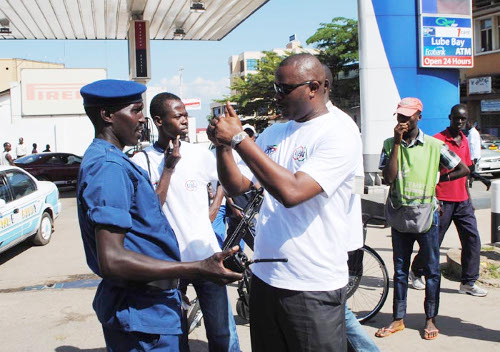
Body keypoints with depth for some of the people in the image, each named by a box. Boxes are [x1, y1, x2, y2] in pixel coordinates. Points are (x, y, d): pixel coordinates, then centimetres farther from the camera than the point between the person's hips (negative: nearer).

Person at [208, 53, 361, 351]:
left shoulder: (340, 136, -13)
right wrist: (223, 145, -9)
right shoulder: (273, 133, 8)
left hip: (314, 290, -6)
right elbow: (236, 186, 8)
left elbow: (291, 192, -26)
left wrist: (239, 138, -22)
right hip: (265, 278, 6)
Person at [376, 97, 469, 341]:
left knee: (432, 270, 7)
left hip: (426, 216, -2)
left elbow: (463, 169, 3)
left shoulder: (433, 145, -4)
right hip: (399, 217, 2)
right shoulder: (390, 144, 1)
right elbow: (388, 178, -13)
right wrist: (397, 142, -14)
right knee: (400, 270, 12)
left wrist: (436, 180, 1)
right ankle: (398, 319, 23)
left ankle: (431, 319, 21)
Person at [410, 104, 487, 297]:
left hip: (462, 201, 6)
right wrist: (435, 199, -14)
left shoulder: (464, 140, 13)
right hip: (443, 201, -6)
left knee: (472, 239, 1)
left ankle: (468, 282, 10)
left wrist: (468, 198, 20)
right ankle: (417, 271, 25)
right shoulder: (438, 140, -9)